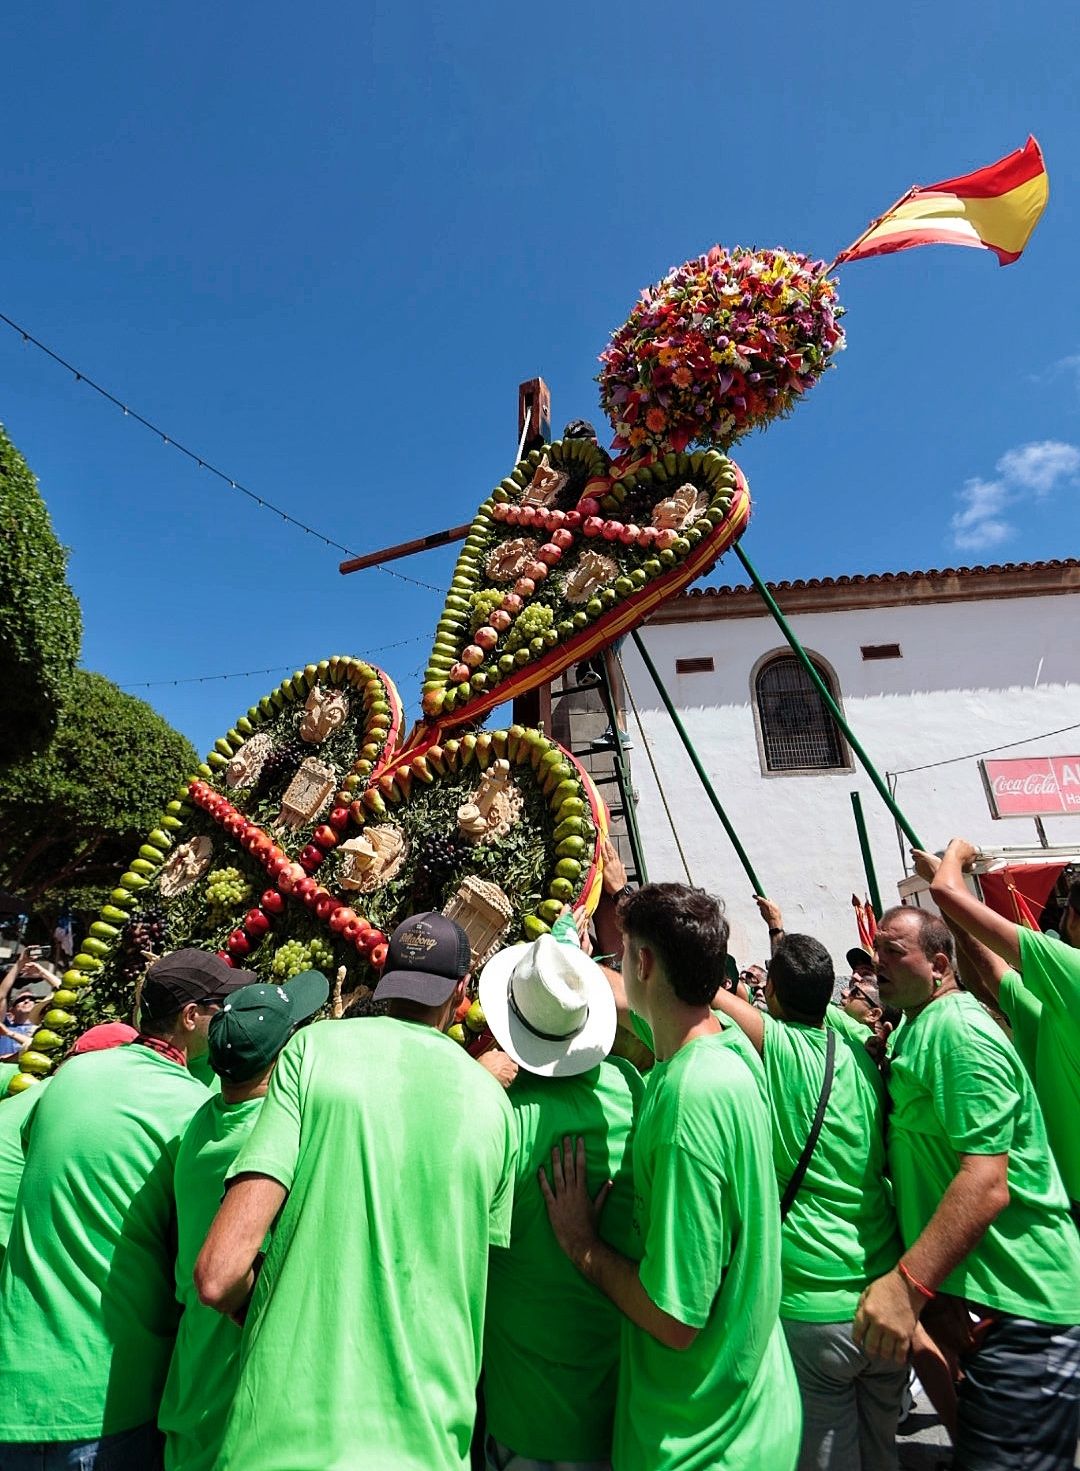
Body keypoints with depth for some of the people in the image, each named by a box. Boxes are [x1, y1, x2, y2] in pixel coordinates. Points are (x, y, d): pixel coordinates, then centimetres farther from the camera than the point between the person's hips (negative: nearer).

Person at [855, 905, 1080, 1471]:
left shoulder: (959, 1030, -21)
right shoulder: (914, 1028, 11)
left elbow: (986, 1183, -29)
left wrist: (908, 1283, -33)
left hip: (1019, 1309, -9)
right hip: (962, 1286, 9)